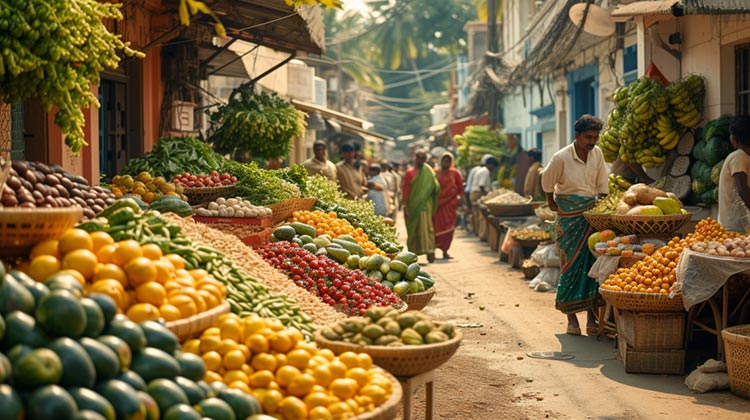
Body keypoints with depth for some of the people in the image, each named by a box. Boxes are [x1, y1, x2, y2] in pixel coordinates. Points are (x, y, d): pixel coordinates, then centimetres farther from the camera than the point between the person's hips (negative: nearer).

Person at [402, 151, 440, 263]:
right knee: (412, 230, 6)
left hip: (424, 205, -1)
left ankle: (429, 251, -16)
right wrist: (405, 205, -7)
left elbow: (435, 187, 0)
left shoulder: (428, 172, 6)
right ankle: (413, 253, 15)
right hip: (412, 205, 1)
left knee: (426, 228, -11)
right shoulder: (409, 173, 6)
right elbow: (406, 190, 2)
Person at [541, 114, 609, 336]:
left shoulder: (597, 154, 0)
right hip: (570, 216, -4)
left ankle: (592, 316, 5)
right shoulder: (561, 158, -13)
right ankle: (571, 317, 3)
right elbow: (547, 182, 3)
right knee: (571, 264, -3)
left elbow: (602, 187, 7)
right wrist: (552, 203, 12)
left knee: (593, 263, 0)